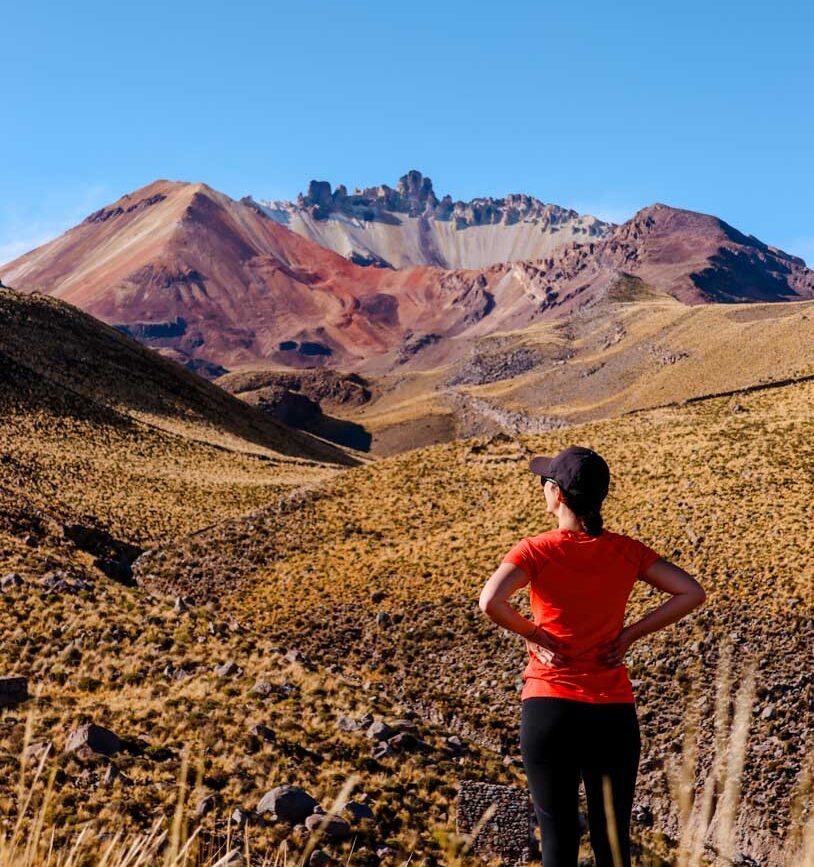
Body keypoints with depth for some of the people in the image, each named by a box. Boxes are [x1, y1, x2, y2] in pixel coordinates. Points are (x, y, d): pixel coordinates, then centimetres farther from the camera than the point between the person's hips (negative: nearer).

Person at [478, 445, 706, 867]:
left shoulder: (537, 551, -9)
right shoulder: (626, 550, 2)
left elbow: (491, 602, -25)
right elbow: (692, 593, -2)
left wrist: (531, 633, -8)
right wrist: (630, 633, 1)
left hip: (549, 708, -3)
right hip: (614, 712, 3)